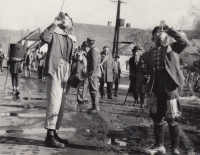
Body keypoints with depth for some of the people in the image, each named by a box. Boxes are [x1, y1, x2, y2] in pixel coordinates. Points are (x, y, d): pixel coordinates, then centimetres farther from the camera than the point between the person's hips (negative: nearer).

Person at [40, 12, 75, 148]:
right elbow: (44, 37, -22)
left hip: (65, 74, 7)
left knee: (60, 105, 10)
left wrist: (69, 78, 17)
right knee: (54, 103, -15)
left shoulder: (71, 40, 19)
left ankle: (55, 133, 19)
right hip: (55, 72, -7)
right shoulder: (55, 34, 2)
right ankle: (50, 136, -11)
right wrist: (55, 23, -15)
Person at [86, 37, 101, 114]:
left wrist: (91, 73, -22)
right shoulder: (95, 49, 19)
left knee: (93, 90, -9)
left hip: (93, 73, -11)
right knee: (95, 90, 14)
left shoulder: (93, 50, -13)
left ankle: (95, 108, -7)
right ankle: (95, 107, 20)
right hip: (95, 73, 11)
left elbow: (94, 62, -21)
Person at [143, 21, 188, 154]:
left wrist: (168, 29, -15)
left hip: (170, 89, -4)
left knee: (172, 120, -1)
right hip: (155, 90, 4)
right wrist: (145, 77, -3)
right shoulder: (149, 54, 14)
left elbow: (184, 41, -14)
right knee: (157, 119, 11)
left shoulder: (173, 48, 5)